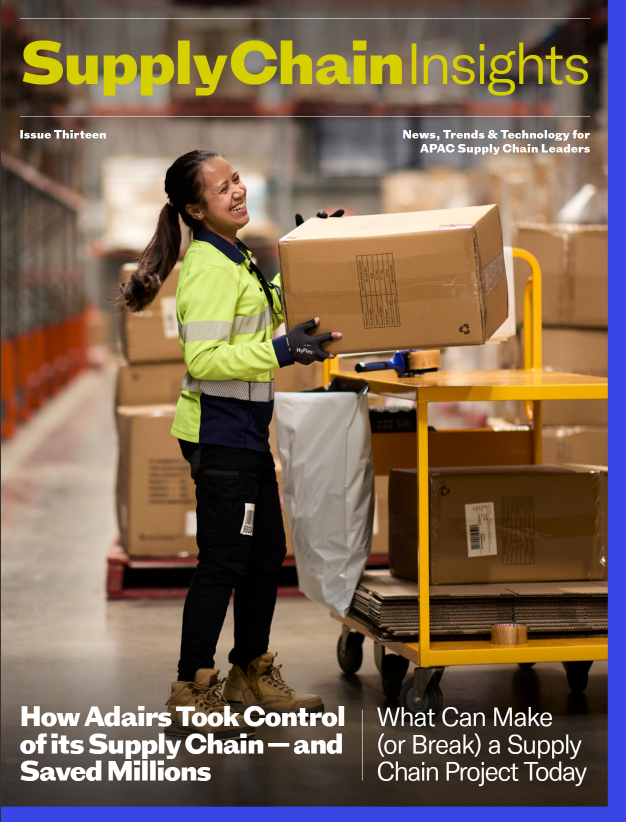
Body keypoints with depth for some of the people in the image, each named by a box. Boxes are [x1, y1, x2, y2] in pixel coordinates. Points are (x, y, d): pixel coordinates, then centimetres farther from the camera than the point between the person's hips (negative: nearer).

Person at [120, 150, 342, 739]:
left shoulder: (234, 258, 12)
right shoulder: (207, 269, -18)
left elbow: (266, 311, 30)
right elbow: (204, 359, -24)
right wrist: (281, 351, -28)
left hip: (246, 432, 10)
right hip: (219, 432, -10)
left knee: (266, 555, 16)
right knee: (223, 560, -6)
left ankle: (252, 677, 28)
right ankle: (190, 695, 0)